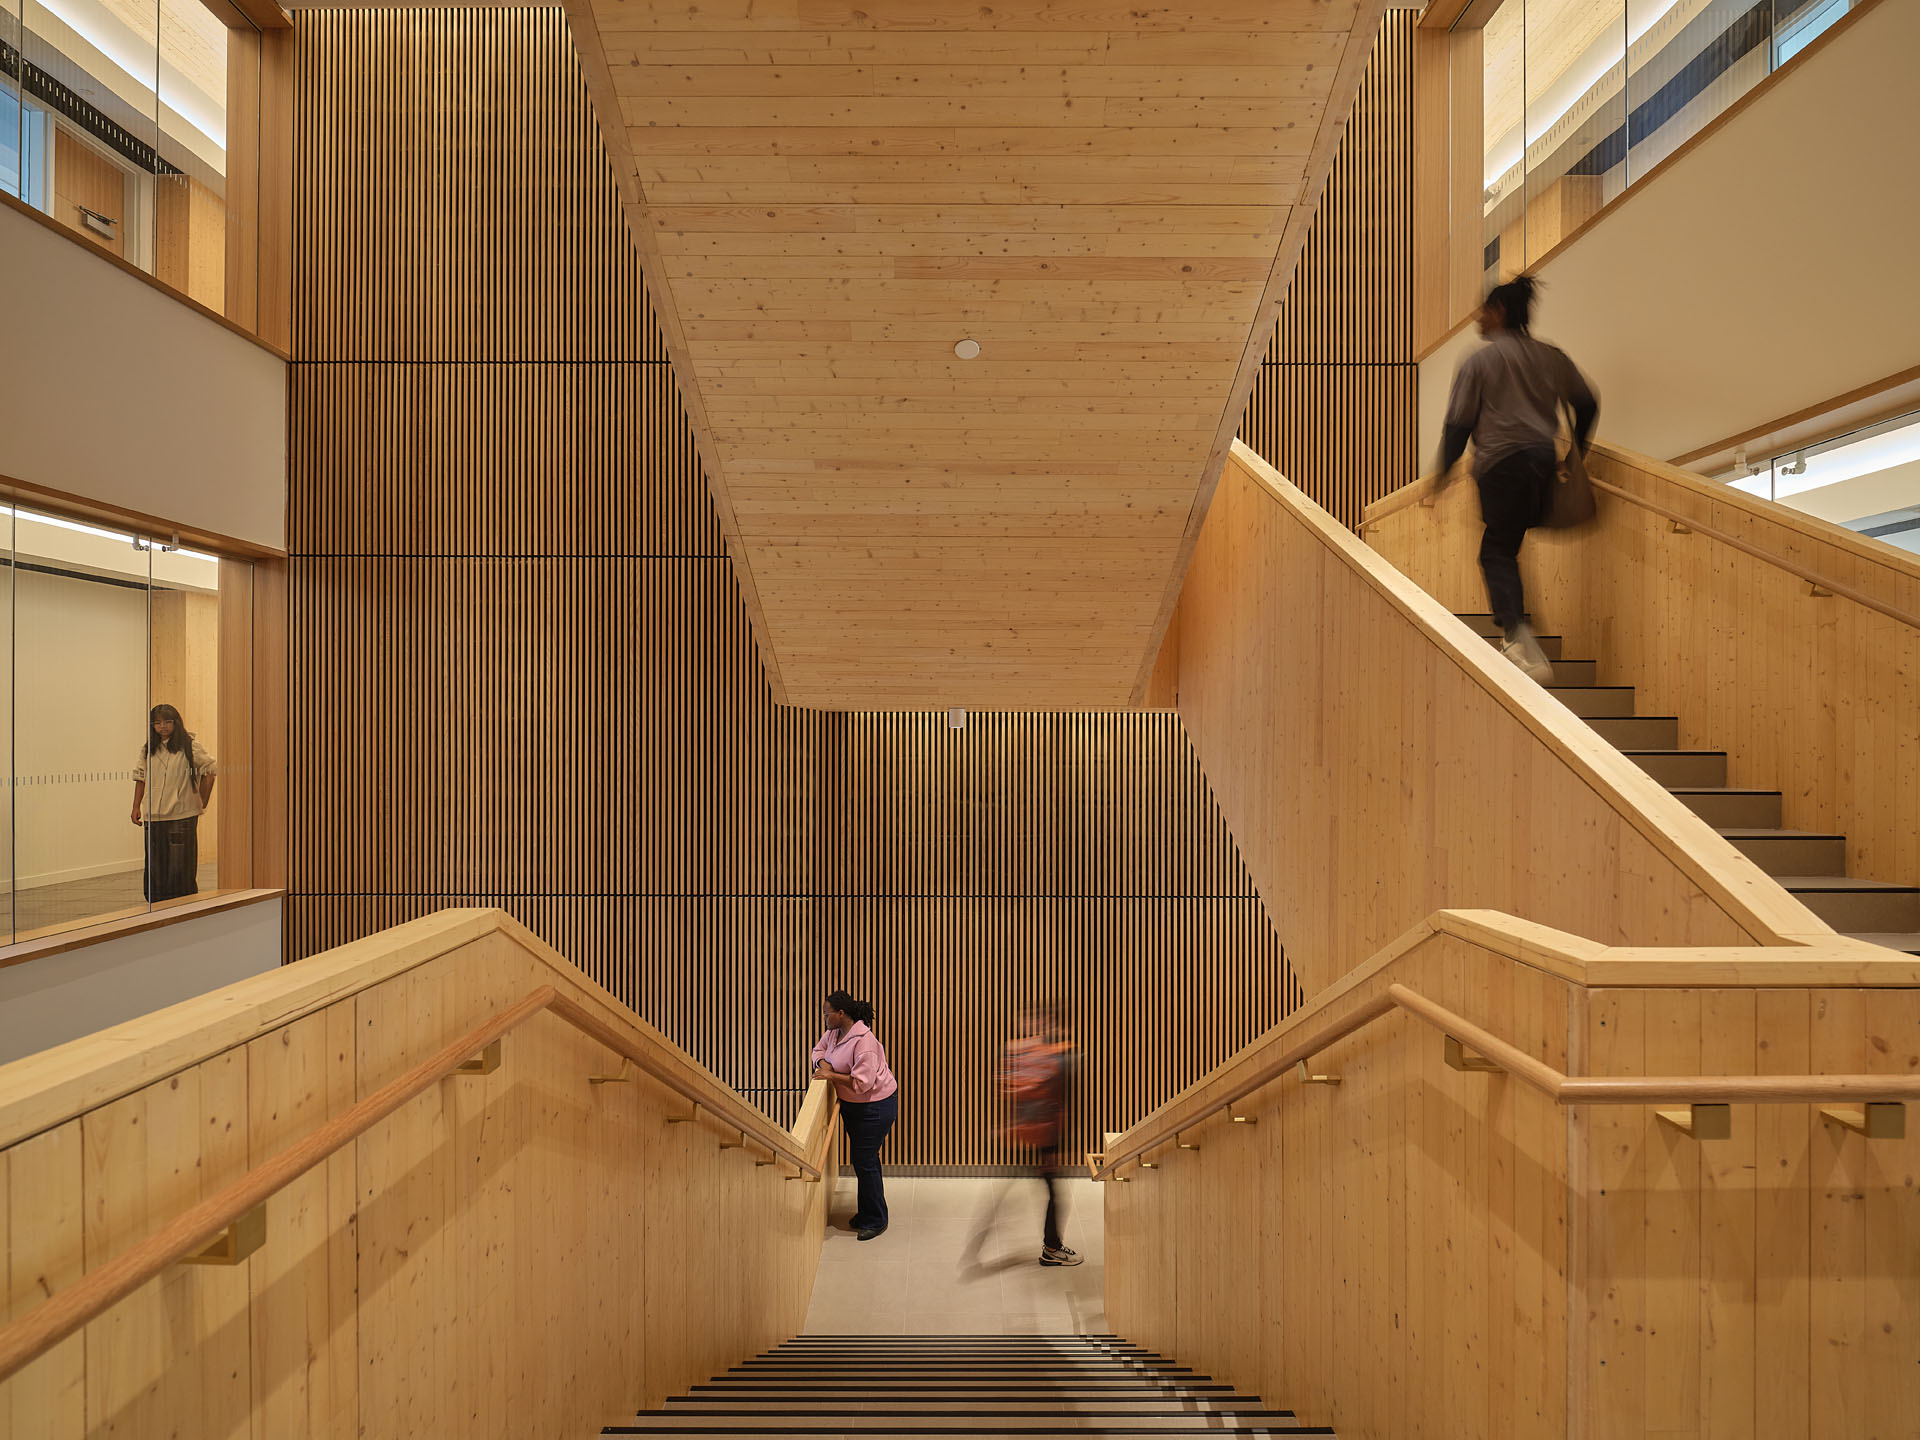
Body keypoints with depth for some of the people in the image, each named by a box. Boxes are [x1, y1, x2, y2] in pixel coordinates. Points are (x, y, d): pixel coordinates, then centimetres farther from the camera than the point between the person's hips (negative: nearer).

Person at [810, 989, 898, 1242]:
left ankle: (876, 1222, 13)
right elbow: (819, 1049, 16)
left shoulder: (864, 1041, -28)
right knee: (860, 1159, 18)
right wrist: (823, 1064, -6)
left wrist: (831, 1076, -24)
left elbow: (862, 1082, -31)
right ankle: (866, 1212, 34)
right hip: (851, 1105, 9)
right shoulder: (834, 1032, -1)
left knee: (865, 1162, -3)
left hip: (875, 1106, -9)